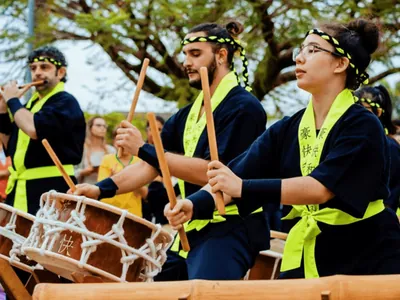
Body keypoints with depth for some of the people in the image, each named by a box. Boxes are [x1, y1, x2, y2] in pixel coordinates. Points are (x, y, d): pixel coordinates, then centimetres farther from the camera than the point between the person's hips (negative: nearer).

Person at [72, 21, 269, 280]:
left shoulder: (242, 107, -12)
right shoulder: (188, 115, 15)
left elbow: (212, 172, -21)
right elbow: (151, 166, 10)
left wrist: (143, 149, -23)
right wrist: (102, 189, -6)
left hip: (230, 230, -9)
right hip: (193, 230, 9)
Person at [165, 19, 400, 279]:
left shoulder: (362, 126, -12)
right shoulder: (287, 130, 6)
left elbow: (321, 187, -25)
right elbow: (237, 175, -5)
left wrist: (243, 188, -34)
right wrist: (195, 204, -24)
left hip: (368, 261, -5)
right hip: (307, 260, 5)